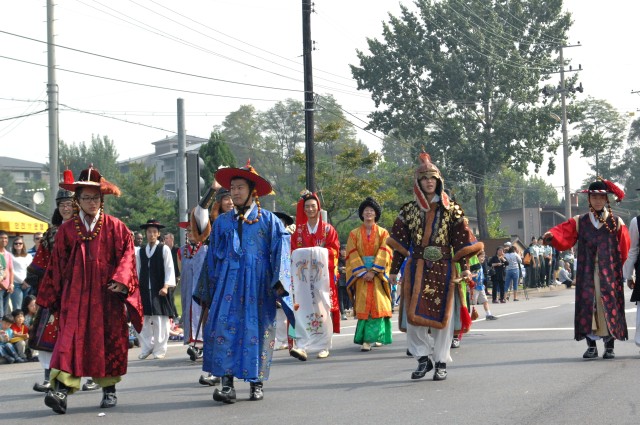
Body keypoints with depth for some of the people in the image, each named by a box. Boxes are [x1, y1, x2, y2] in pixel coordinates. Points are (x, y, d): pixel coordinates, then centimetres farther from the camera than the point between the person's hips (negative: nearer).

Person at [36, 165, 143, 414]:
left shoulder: (115, 227, 5)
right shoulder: (67, 230, 7)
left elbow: (127, 253, -1)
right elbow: (56, 265, 10)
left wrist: (121, 280, -15)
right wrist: (50, 297, 10)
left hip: (107, 294, 0)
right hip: (75, 295, 0)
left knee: (109, 339, 5)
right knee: (71, 338, -13)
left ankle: (109, 389, 18)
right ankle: (61, 390, -22)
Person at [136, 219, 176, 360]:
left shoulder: (164, 249, 0)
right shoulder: (140, 251, 11)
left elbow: (169, 269, -4)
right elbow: (138, 271, 14)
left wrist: (166, 286, -12)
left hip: (159, 290, -4)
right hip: (144, 290, 4)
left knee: (160, 321, -3)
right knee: (144, 321, 5)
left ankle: (160, 350, 3)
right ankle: (146, 348, 15)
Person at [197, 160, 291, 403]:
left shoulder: (268, 220, 5)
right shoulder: (222, 222, 12)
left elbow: (281, 249, -2)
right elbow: (213, 256, 15)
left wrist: (279, 281, -12)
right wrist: (213, 288, 9)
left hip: (258, 283, -2)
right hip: (228, 282, 2)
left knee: (256, 330, 0)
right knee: (223, 326, -12)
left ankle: (256, 383, 11)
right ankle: (227, 384, -14)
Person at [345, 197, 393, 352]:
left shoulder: (383, 233, 7)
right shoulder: (354, 234, 9)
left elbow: (384, 253, -3)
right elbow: (352, 255, 1)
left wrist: (373, 271, -14)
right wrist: (362, 272, -12)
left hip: (378, 273, 0)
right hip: (360, 273, 1)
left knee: (377, 303, -7)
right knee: (363, 305, -7)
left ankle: (371, 338, -6)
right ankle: (368, 339, -9)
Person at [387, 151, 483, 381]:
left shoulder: (451, 211, 3)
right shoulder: (409, 211, 8)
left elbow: (462, 242, 3)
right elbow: (400, 243, 10)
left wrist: (464, 267, -5)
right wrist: (394, 271, 9)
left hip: (443, 269, -1)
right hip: (416, 268, 2)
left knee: (441, 314, 1)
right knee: (413, 313, -5)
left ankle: (441, 362, 10)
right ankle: (423, 358, 10)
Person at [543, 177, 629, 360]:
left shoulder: (616, 223, 6)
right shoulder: (580, 222, 8)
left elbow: (624, 250, 8)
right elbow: (564, 233, -8)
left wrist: (616, 268, 6)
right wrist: (552, 235, -28)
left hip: (609, 275, -1)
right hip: (587, 275, 1)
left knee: (610, 307, -1)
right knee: (587, 307, -2)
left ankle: (609, 346, 8)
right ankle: (591, 346, 6)